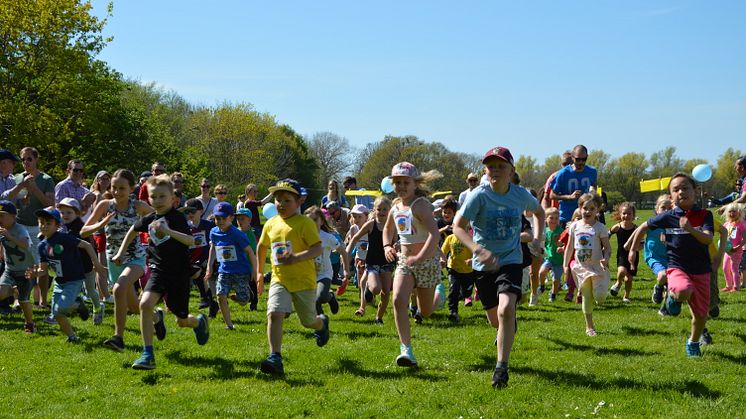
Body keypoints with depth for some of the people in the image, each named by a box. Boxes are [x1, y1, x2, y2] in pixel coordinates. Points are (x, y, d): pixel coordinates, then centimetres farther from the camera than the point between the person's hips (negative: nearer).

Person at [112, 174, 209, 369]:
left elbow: (191, 240, -32)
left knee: (182, 321, 9)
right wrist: (121, 251, 21)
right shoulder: (149, 219, 2)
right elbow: (133, 230, 24)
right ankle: (147, 355, -12)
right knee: (145, 304, -24)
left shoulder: (178, 218, -14)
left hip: (179, 274, -3)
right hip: (158, 271, 3)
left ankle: (199, 321, 48)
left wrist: (167, 231, -44)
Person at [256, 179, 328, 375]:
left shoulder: (305, 223, -11)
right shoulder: (271, 224, 6)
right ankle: (275, 358, -23)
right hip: (279, 279, 3)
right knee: (274, 314, -19)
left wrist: (296, 257, -34)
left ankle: (322, 322, 51)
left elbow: (318, 249, -20)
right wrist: (259, 272, 28)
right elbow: (262, 246, 24)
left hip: (304, 280, -3)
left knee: (309, 321, 13)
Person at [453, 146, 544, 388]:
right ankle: (507, 333, 53)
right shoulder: (479, 195, -14)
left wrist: (538, 239, 5)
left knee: (506, 310, -25)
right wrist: (478, 250, -35)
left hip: (511, 261, 0)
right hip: (484, 265, 0)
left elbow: (539, 211, 19)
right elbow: (458, 226, -20)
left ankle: (502, 367, -19)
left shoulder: (521, 195, -4)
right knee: (495, 320, 14)